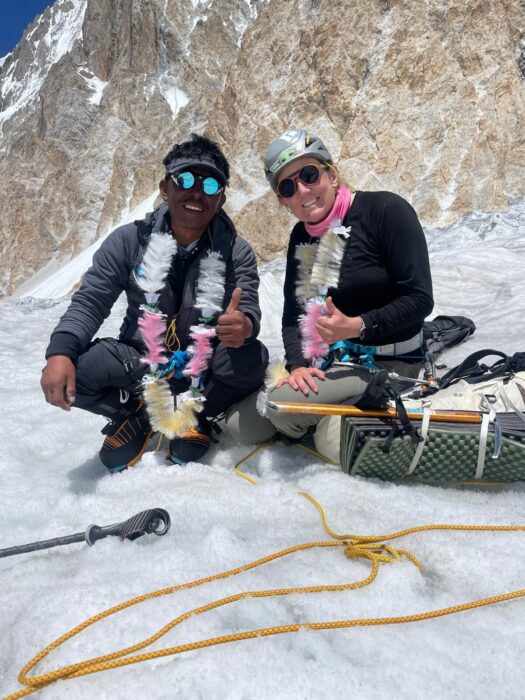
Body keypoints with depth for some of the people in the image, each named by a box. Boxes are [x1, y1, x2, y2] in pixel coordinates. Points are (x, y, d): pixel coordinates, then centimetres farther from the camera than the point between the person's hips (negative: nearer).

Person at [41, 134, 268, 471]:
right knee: (73, 370, -26)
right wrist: (60, 351, -27)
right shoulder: (128, 240, -6)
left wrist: (245, 324, -43)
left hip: (206, 367, 0)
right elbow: (90, 301, -8)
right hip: (140, 363, 1)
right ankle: (137, 415, 6)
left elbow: (248, 308, -15)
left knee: (250, 360, -31)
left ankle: (200, 416, 2)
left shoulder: (237, 252, -7)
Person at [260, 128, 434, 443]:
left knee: (283, 405, -26)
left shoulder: (385, 209, -16)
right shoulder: (301, 236, 5)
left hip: (386, 361, -6)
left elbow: (419, 299, -19)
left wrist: (357, 326, -29)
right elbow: (293, 313, 3)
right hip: (324, 358, 7)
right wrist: (297, 364, -13)